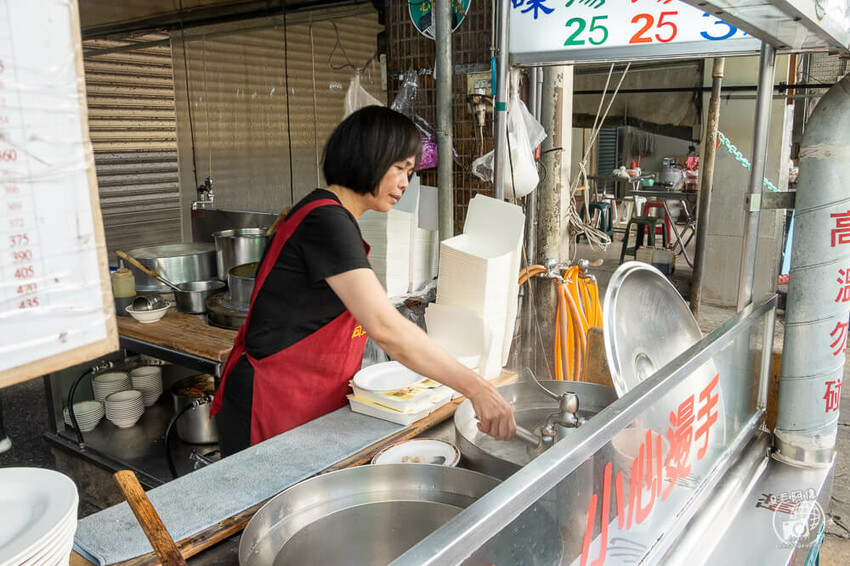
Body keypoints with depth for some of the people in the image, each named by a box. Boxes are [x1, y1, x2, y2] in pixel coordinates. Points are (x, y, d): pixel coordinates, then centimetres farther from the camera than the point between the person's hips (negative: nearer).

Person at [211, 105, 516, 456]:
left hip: (313, 403, 9)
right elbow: (386, 329, -30)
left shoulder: (337, 220, 10)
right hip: (272, 407, -9)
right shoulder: (326, 221, -21)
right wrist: (475, 387, -28)